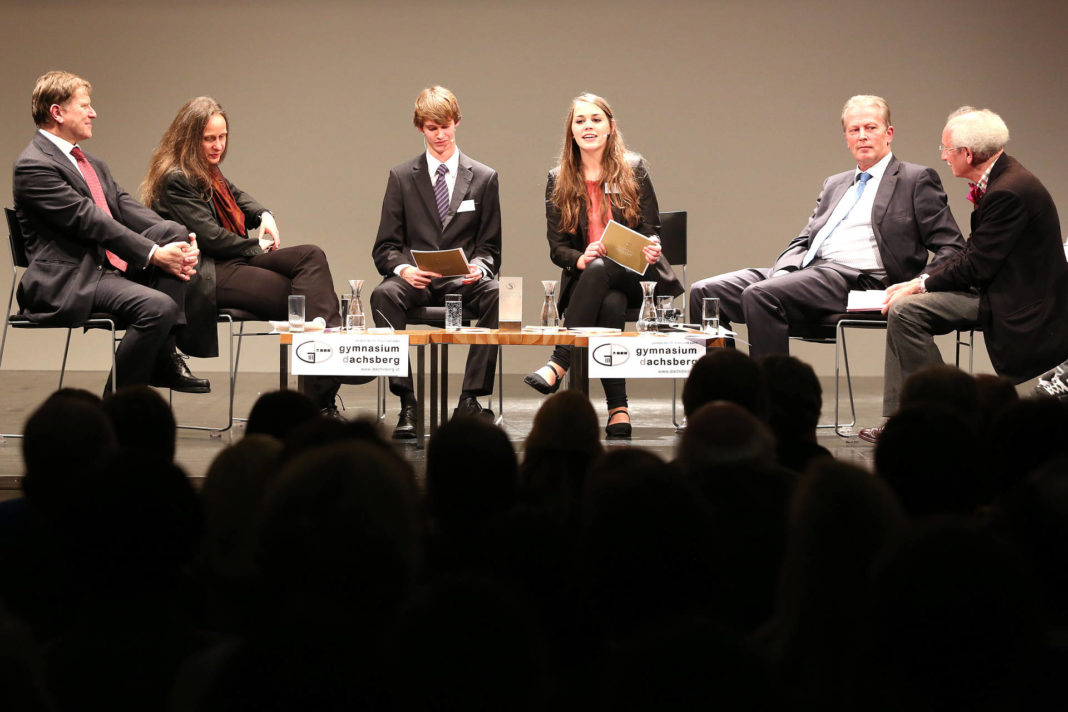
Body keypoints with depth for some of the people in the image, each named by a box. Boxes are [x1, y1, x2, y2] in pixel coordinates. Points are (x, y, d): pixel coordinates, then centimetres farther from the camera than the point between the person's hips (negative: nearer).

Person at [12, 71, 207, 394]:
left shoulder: (92, 164, 21)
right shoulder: (34, 166, -11)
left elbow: (125, 207, 11)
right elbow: (90, 221, -18)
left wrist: (180, 240, -6)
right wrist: (153, 254, -20)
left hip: (113, 268, 10)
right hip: (68, 284, -10)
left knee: (173, 230, -9)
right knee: (159, 305, -28)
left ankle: (165, 357, -10)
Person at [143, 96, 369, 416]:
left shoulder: (207, 171, 19)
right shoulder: (176, 179, -11)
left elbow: (236, 196, 39)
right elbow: (210, 236, -17)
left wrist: (264, 215, 17)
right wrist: (258, 248, -4)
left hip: (232, 261, 10)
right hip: (207, 276, -10)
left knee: (311, 256, -14)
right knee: (303, 296, -23)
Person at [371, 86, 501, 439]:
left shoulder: (483, 178, 11)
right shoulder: (401, 177, 10)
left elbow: (490, 245, 10)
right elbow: (385, 247, 7)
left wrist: (479, 267, -15)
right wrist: (403, 268, -17)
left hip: (464, 280, 0)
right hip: (415, 280, 0)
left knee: (497, 294, -34)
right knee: (384, 294, -34)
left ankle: (471, 397, -31)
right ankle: (406, 402, -36)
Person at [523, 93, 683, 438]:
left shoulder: (633, 169, 6)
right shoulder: (558, 181, 8)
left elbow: (652, 230, 5)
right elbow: (556, 247, 5)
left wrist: (652, 249, -20)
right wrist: (580, 259, -19)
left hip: (633, 276, -1)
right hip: (585, 278, 1)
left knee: (600, 269, -37)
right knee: (610, 304, -36)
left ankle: (559, 363, -39)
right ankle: (618, 409, -39)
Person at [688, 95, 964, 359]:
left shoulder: (916, 179, 8)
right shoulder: (834, 185, 28)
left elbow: (952, 248, 2)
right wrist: (783, 271, 0)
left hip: (855, 277, -7)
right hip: (808, 270, 7)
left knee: (761, 295, -32)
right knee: (704, 293, -9)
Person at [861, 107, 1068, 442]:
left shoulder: (1009, 191, -22)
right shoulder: (1000, 180, 9)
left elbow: (978, 266, -21)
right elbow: (972, 253, 12)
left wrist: (920, 285, -10)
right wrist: (919, 281, 2)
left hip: (1020, 309, -10)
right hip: (1000, 291, 10)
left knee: (906, 310, -17)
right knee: (903, 309, 1)